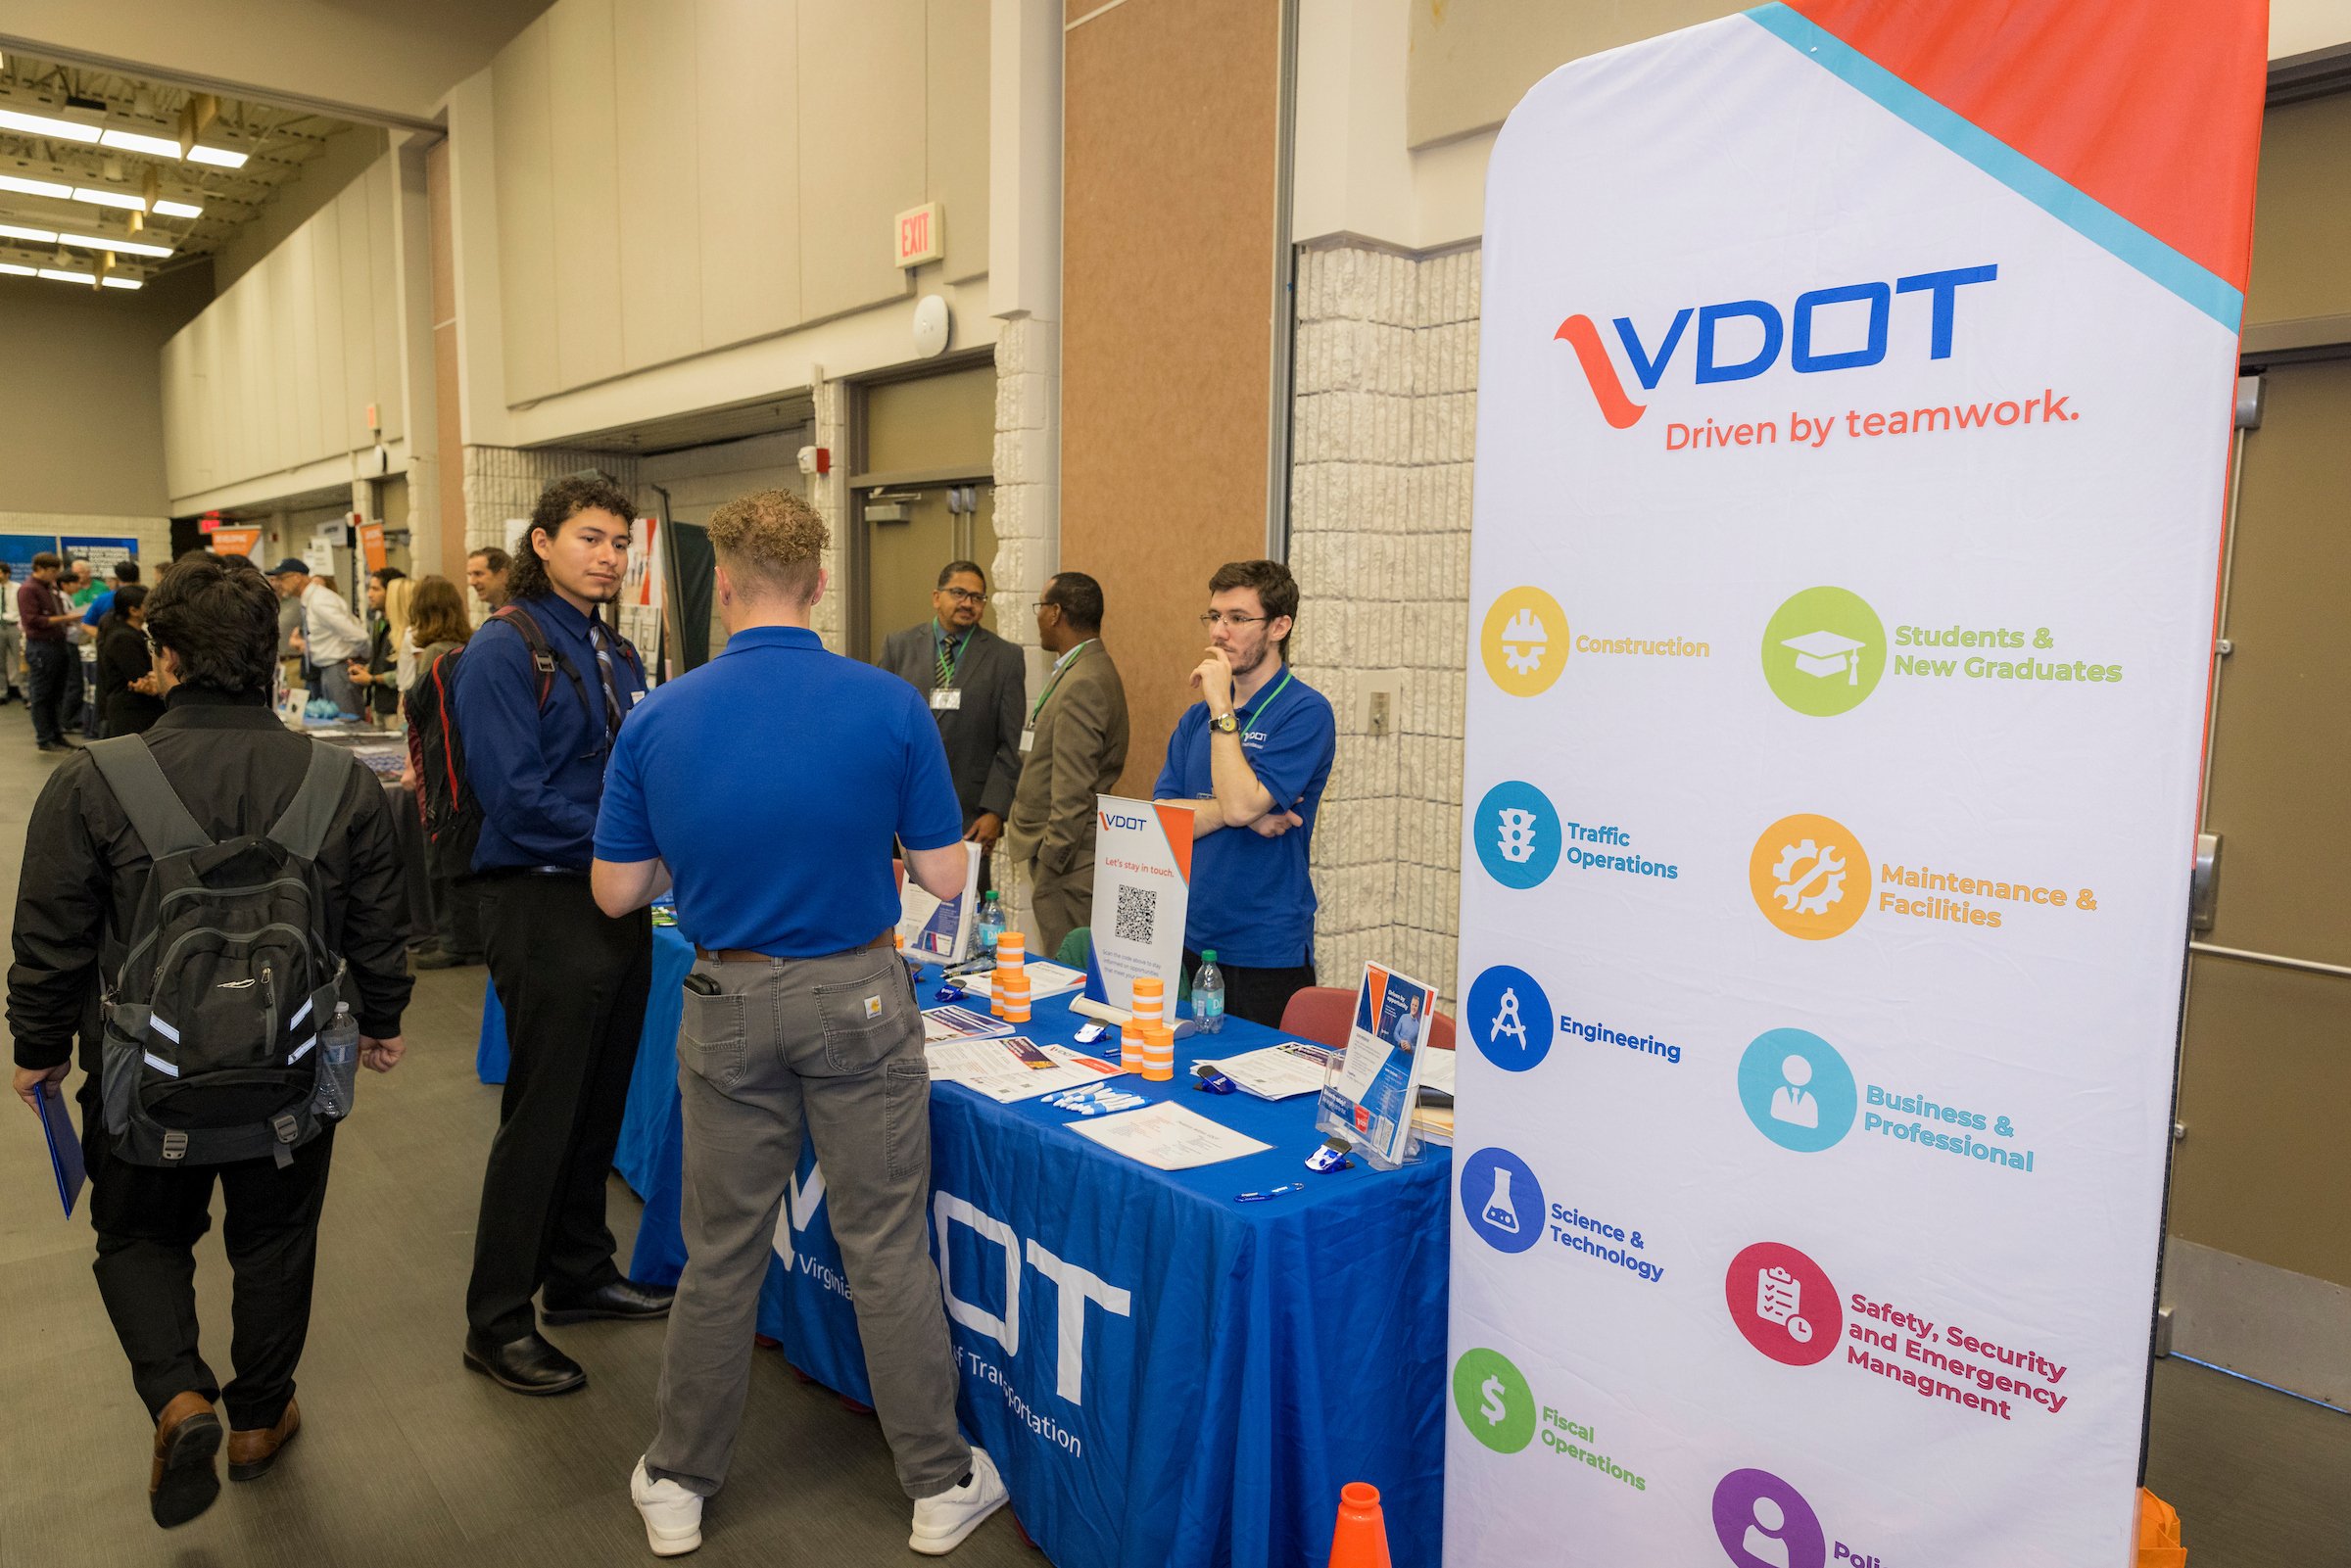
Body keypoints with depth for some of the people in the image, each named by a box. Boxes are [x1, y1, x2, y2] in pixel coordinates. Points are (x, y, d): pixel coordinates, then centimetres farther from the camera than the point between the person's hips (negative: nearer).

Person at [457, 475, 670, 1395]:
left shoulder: (617, 655, 13)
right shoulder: (505, 650, -11)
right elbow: (515, 793, -19)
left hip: (619, 904, 8)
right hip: (543, 905, -8)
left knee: (600, 1103, 17)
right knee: (541, 1114, 1)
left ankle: (579, 1274, 35)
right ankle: (497, 1324, 17)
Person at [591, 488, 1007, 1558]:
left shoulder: (658, 719, -6)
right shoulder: (891, 707, -11)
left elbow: (616, 890, 0)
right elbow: (943, 877, -6)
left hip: (728, 1005, 2)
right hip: (856, 998, -1)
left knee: (720, 1253, 16)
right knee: (888, 1248, 10)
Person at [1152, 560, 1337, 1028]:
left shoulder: (1306, 712, -11)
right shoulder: (1198, 717, 10)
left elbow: (1240, 803, -23)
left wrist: (1222, 706, -17)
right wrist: (1238, 811, -14)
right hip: (1191, 945, 6)